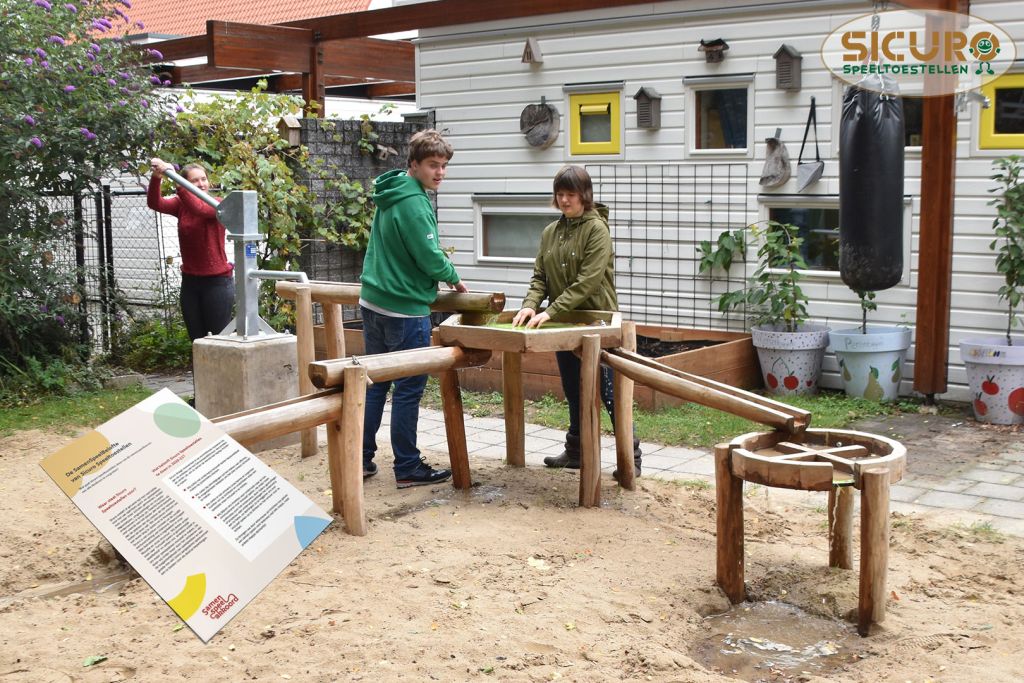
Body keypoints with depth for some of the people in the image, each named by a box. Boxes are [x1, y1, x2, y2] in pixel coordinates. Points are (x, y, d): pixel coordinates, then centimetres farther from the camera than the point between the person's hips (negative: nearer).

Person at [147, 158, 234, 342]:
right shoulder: (180, 206, 5)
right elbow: (155, 203, -13)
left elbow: (198, 208, -30)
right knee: (197, 341, 12)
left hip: (217, 282, -5)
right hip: (190, 282, 5)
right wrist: (156, 178, -31)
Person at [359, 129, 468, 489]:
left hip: (373, 301, 9)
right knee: (409, 388, 0)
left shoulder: (390, 194, 11)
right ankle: (407, 468, 7)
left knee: (376, 381, 15)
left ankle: (362, 458, 20)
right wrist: (454, 278, 0)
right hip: (405, 309, -9)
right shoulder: (413, 202, -18)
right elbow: (430, 257, -20)